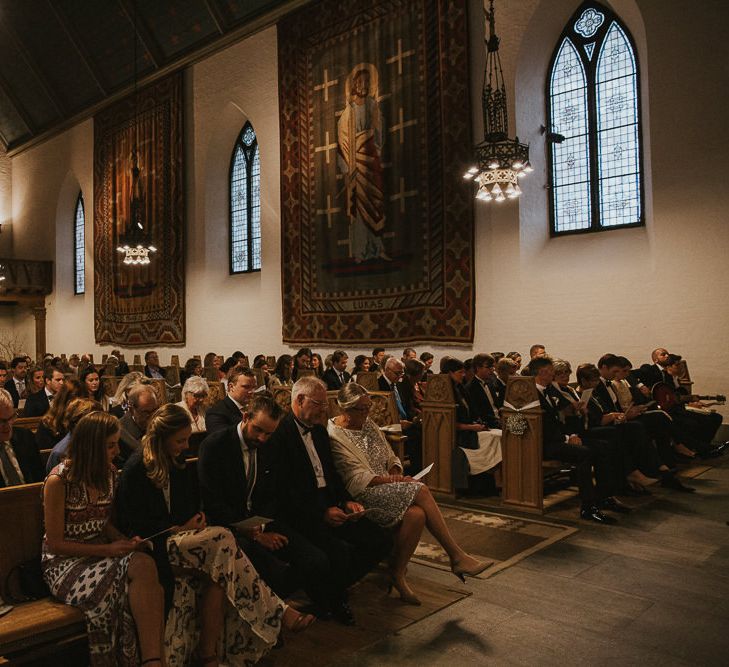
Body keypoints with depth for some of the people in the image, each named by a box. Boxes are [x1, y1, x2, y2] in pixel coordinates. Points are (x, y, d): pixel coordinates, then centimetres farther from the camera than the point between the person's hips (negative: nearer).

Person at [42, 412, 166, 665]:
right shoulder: (58, 480, -14)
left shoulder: (109, 473, 5)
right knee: (142, 569, -29)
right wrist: (108, 550, -19)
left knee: (144, 564, -29)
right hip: (64, 562, -5)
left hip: (101, 553, 5)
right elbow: (55, 543, -11)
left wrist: (126, 541, -7)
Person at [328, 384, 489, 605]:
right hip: (361, 495, -7)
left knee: (416, 514, -26)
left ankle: (397, 574, -11)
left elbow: (391, 458, 19)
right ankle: (456, 556, -17)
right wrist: (394, 480, -17)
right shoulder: (333, 436, -9)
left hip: (386, 487, 7)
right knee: (421, 491, -26)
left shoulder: (368, 424, 15)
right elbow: (356, 479, -15)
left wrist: (396, 472, -4)